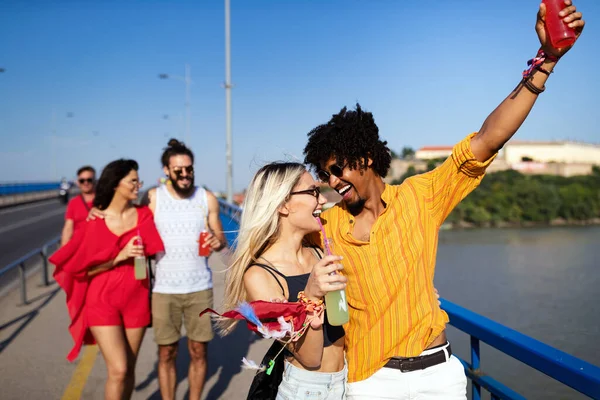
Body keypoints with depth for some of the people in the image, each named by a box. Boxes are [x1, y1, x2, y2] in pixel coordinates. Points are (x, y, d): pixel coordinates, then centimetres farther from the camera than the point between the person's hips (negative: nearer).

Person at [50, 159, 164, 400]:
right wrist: (120, 256, -16)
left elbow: (152, 252, 14)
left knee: (129, 369, 9)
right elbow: (85, 268, -6)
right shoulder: (95, 221, -7)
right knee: (118, 370, -11)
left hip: (136, 300, 3)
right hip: (103, 301, -3)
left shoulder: (144, 215, 1)